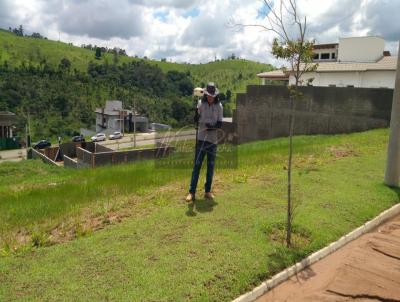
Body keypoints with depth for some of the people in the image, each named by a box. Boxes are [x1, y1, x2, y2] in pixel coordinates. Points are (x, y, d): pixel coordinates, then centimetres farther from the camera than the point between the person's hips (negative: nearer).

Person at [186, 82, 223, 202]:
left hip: (213, 139, 2)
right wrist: (196, 113, -26)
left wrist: (213, 126, -21)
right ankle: (192, 192, 1)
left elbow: (220, 124, 0)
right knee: (197, 165, -2)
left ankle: (208, 191, 21)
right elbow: (196, 120, -5)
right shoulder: (201, 103, -2)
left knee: (211, 166, 8)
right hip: (201, 138, -2)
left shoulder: (219, 106, 0)